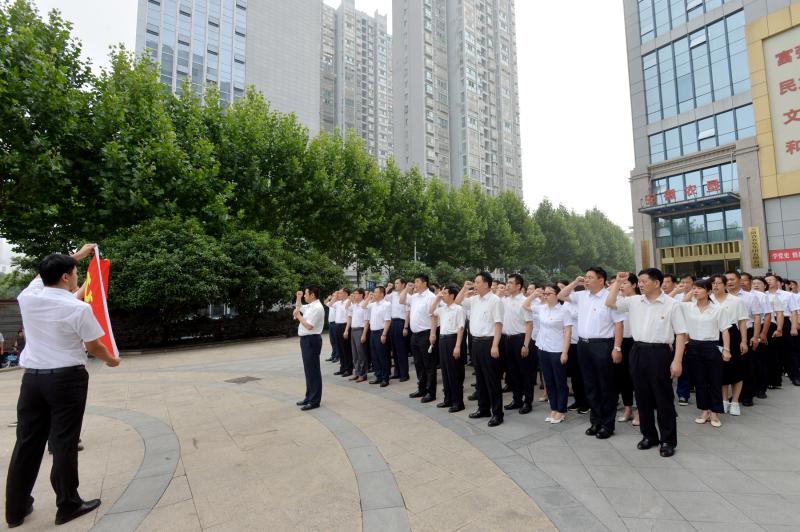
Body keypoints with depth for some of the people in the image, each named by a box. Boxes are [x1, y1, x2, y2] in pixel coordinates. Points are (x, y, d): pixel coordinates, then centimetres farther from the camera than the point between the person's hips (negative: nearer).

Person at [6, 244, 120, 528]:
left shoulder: (28, 296, 0)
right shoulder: (79, 308, -15)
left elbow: (44, 273, 22)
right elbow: (94, 347, -6)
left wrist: (78, 254, 32)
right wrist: (112, 361, 14)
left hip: (32, 377, 6)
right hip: (67, 379, -5)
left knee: (27, 442, 15)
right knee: (64, 442, 4)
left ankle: (16, 509, 28)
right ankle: (68, 505, 18)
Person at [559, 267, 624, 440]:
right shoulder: (582, 296, 8)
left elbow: (618, 324, -12)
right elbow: (561, 296, 19)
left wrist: (617, 348, -15)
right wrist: (575, 283, 6)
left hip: (602, 345, -6)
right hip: (583, 344, 6)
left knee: (605, 387, 6)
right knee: (590, 385, 15)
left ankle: (607, 424, 19)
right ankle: (596, 421, 28)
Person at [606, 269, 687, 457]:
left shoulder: (671, 304, -6)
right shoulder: (634, 301, 6)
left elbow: (681, 334, -6)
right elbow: (609, 303, 8)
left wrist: (677, 361, -12)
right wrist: (617, 283, 2)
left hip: (660, 353, -4)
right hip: (638, 352, 5)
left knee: (663, 398, 5)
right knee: (642, 397, 13)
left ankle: (668, 440, 20)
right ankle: (649, 435, 28)